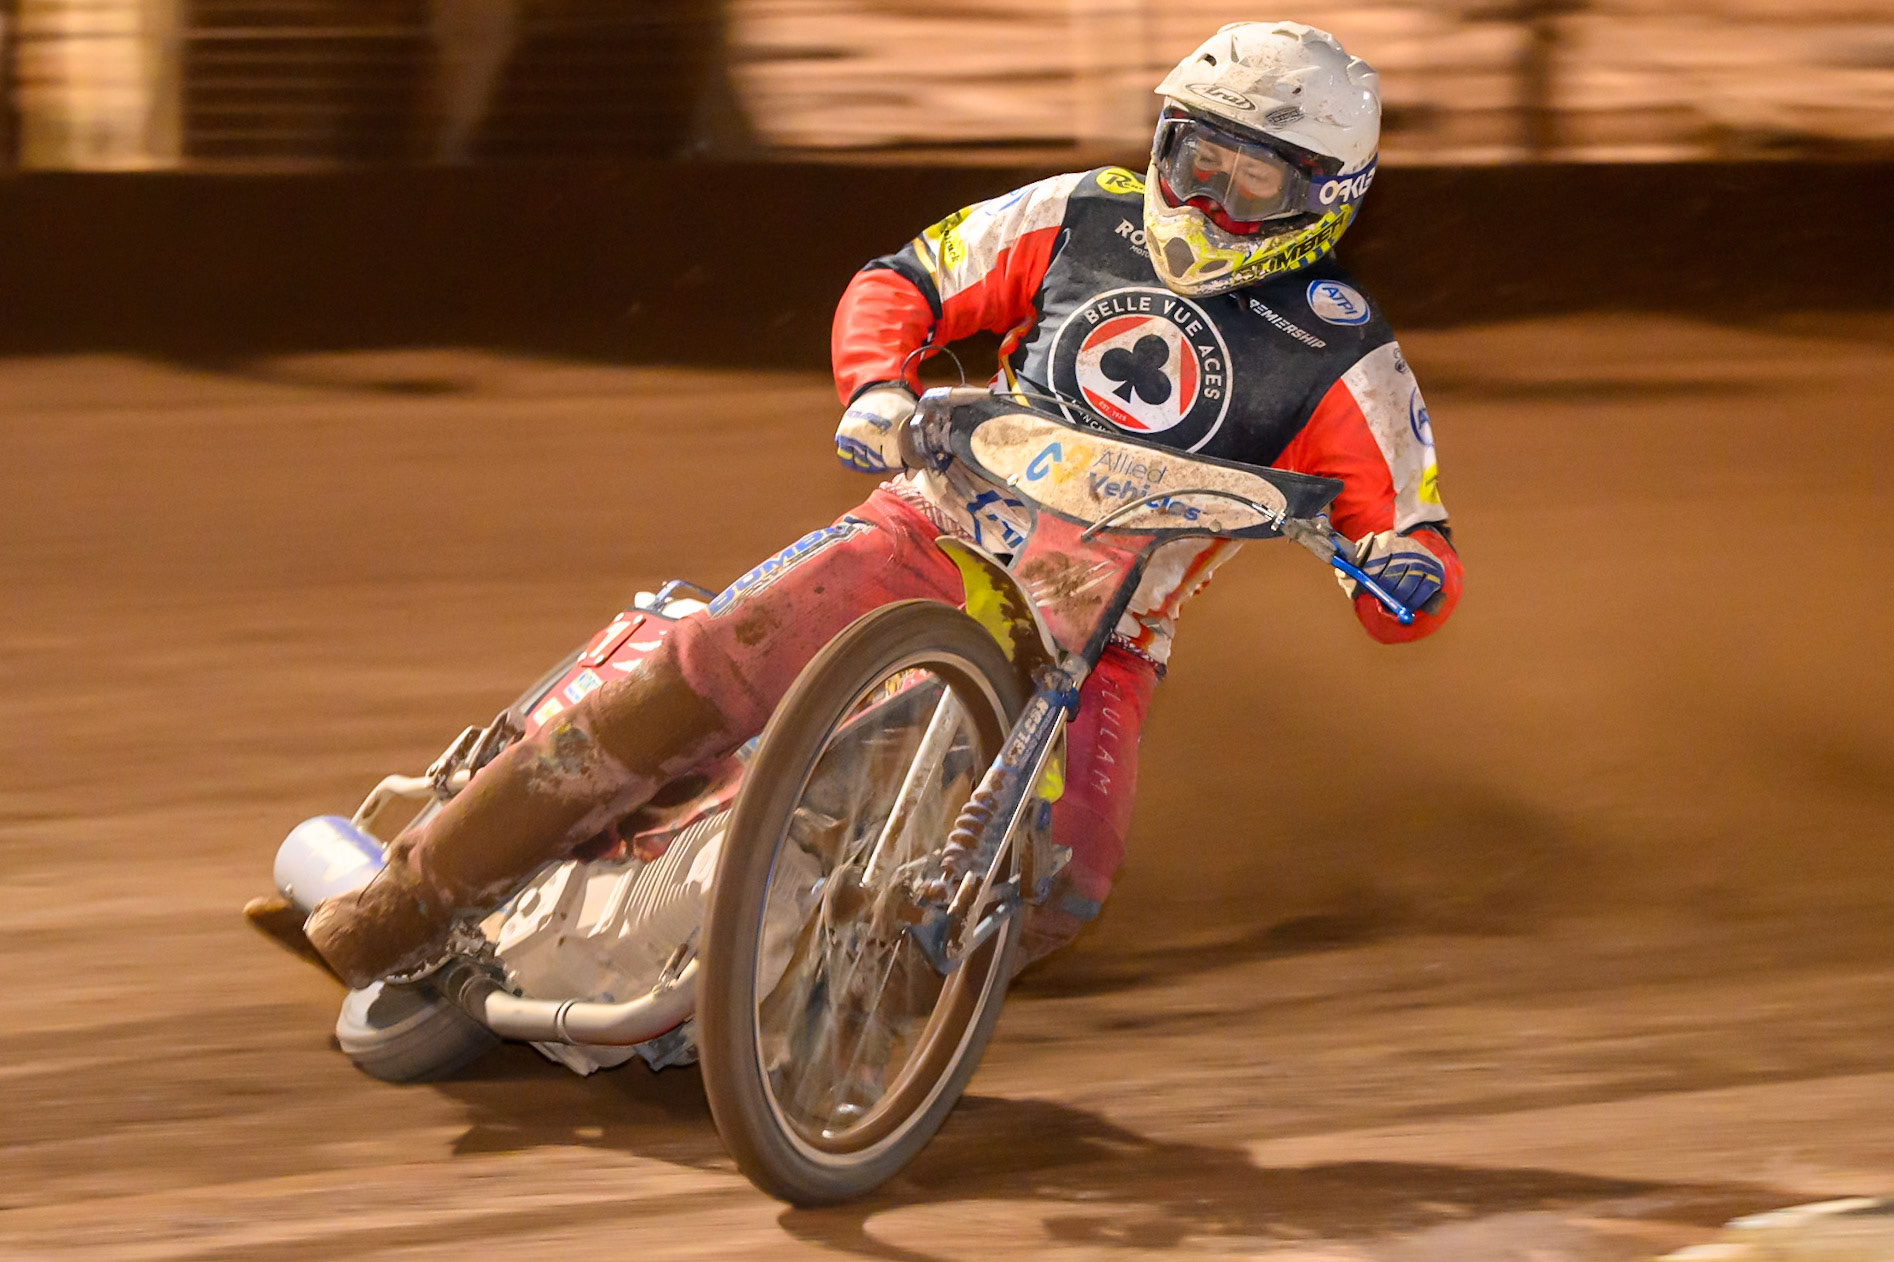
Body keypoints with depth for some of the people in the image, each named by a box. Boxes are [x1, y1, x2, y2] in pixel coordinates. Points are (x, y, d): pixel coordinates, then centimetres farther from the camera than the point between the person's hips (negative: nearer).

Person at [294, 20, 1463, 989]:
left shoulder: (1342, 362, -2)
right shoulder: (1087, 218, 5)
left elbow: (1419, 545, -1)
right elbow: (899, 284, 11)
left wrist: (1408, 570, -27)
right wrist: (880, 389, -11)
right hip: (942, 526, 1)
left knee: (1058, 887, -29)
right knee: (713, 664, -24)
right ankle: (416, 896, -20)